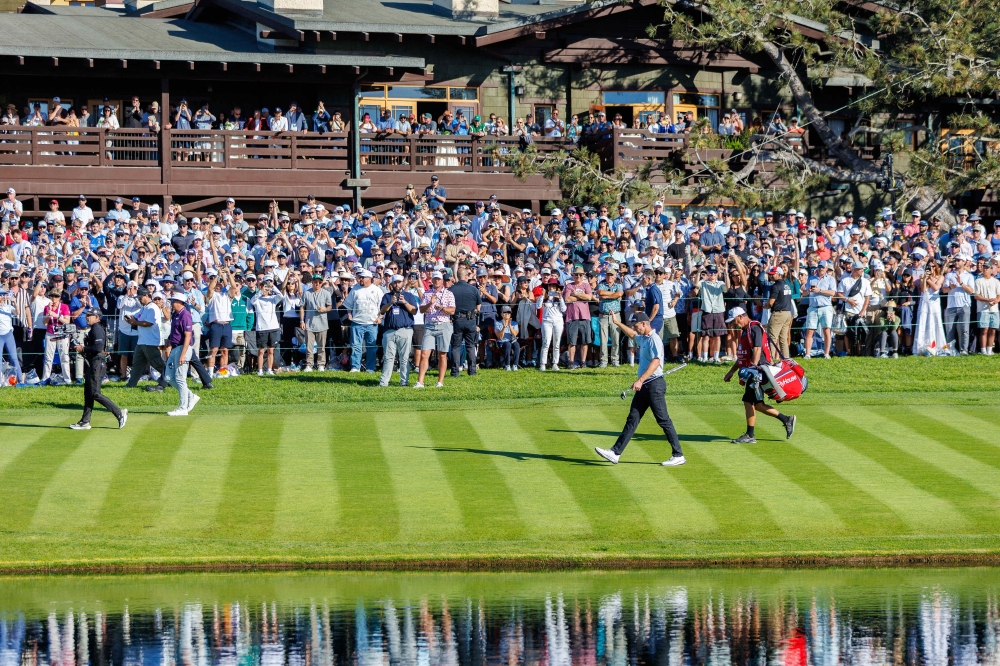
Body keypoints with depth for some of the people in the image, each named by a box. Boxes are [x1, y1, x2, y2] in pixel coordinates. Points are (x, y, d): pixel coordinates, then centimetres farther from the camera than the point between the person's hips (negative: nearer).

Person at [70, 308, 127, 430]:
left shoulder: (97, 329, -14)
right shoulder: (92, 329, 18)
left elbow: (99, 347, -25)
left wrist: (83, 348, -17)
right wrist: (82, 349, 7)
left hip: (97, 364, -11)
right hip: (91, 364, 11)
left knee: (95, 393, -12)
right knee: (88, 393, 11)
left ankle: (119, 413, -10)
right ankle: (85, 422, 14)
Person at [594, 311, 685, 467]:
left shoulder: (654, 339, -15)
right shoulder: (643, 338, 15)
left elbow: (656, 362, -28)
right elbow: (632, 334, 40)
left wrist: (640, 380, -36)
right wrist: (617, 323, 43)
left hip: (655, 384, -10)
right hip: (644, 386, 10)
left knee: (663, 420, -7)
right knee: (632, 419, 6)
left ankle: (678, 455, -2)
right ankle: (615, 453, 4)